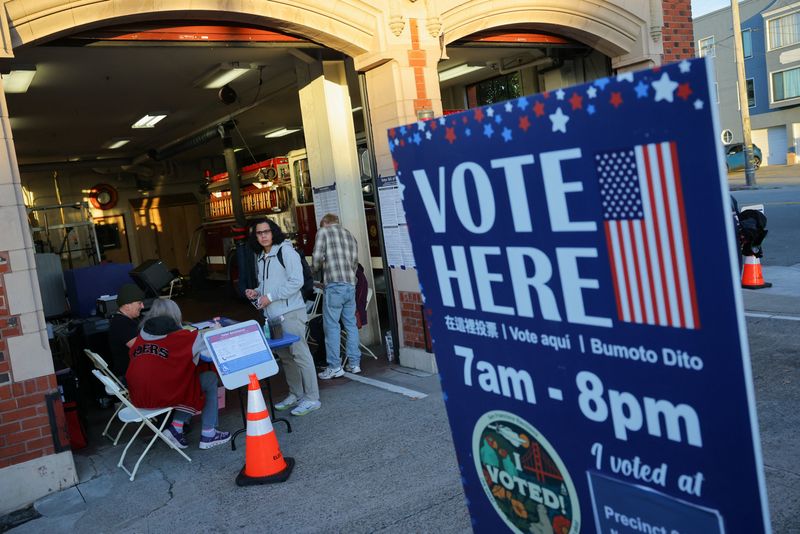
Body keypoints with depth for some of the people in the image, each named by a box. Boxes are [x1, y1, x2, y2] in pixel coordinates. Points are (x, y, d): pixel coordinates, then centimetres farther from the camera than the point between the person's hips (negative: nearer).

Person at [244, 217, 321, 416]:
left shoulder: (285, 251, -9)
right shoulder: (259, 257, 15)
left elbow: (296, 281, -17)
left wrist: (270, 297, -16)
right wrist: (256, 292, 5)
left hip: (290, 312, -8)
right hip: (272, 314, 8)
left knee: (300, 354, -5)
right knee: (285, 356, 16)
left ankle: (312, 398, 2)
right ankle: (296, 394, 28)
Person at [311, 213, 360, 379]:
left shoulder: (323, 232, 4)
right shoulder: (350, 235, 21)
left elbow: (317, 257, -5)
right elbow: (355, 261, 17)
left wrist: (314, 268, 14)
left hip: (334, 285, -6)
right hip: (351, 284, 6)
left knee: (331, 326, -2)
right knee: (351, 324, 11)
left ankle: (334, 367, 0)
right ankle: (354, 363, 13)